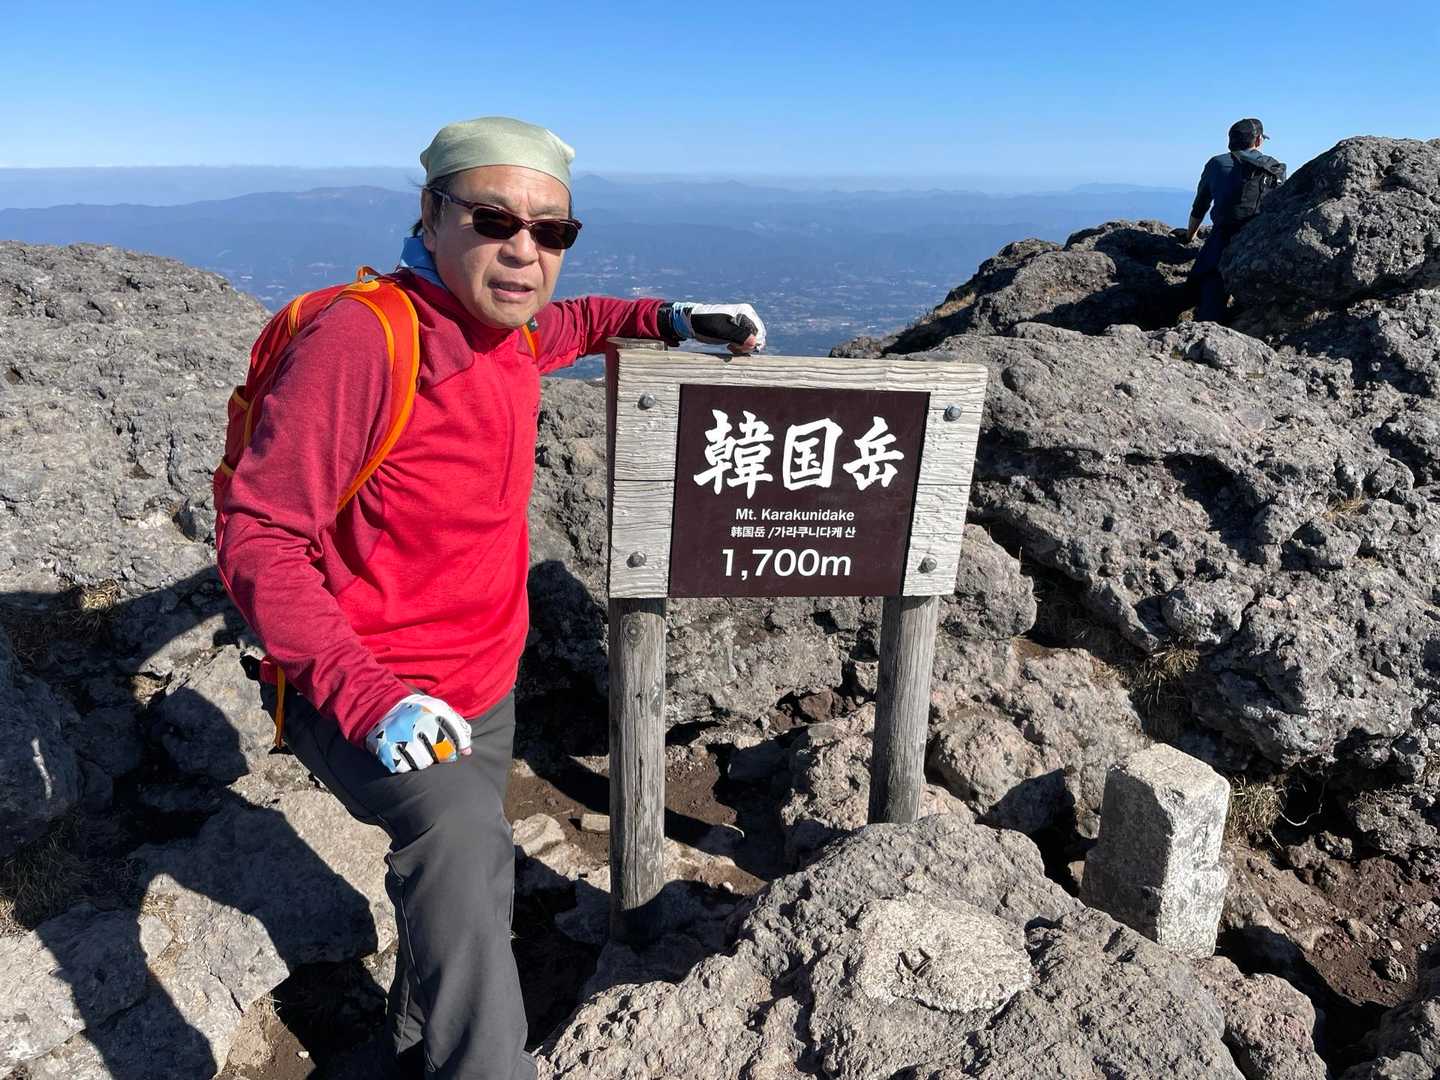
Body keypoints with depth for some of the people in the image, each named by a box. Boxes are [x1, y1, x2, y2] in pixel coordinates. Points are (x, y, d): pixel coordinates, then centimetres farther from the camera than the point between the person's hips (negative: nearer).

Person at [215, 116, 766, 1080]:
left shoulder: (510, 336, -2)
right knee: (461, 828, -37)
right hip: (363, 699, -7)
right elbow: (260, 542, -24)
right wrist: (370, 699, -34)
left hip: (485, 684, 8)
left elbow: (567, 323, 25)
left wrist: (673, 320, 9)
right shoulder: (362, 338, -25)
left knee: (464, 888, 24)